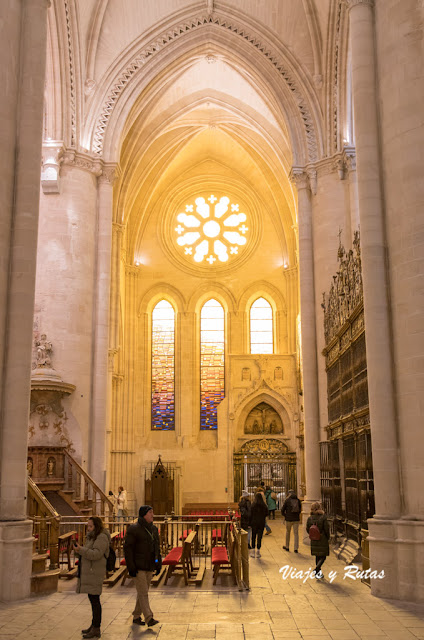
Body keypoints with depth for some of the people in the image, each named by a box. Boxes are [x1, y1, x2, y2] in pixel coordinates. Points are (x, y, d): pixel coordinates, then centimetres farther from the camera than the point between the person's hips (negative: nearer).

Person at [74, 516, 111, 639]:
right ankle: (94, 626, 24)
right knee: (92, 599, 15)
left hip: (94, 573, -10)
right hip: (88, 573, 10)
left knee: (94, 599, -7)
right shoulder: (92, 537, 17)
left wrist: (81, 550, -27)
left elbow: (96, 554, -24)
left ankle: (96, 630, -2)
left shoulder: (102, 538, -14)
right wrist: (79, 549, 7)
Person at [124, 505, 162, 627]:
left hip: (150, 567, 7)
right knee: (143, 592, -9)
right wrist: (131, 567, -16)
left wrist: (159, 564, 12)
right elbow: (127, 548, -12)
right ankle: (149, 618, -10)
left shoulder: (154, 529, 10)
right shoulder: (133, 529, -11)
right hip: (138, 567, -7)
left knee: (143, 592, 12)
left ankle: (136, 617, 23)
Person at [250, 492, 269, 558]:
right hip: (262, 523, 0)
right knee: (260, 536, 6)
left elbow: (251, 514, -6)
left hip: (254, 522, 0)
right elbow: (266, 513, 2)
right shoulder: (264, 505, -8)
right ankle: (258, 552, 7)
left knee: (253, 536, 10)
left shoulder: (253, 505, -11)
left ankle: (253, 551, 10)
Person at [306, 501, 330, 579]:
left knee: (317, 556, 19)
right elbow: (326, 529, -14)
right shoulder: (323, 517, -18)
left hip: (314, 540, 5)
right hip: (323, 540, -5)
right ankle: (316, 570, -12)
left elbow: (308, 529, 2)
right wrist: (328, 538, 3)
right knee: (323, 557, 6)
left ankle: (319, 573, 26)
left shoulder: (310, 518, -6)